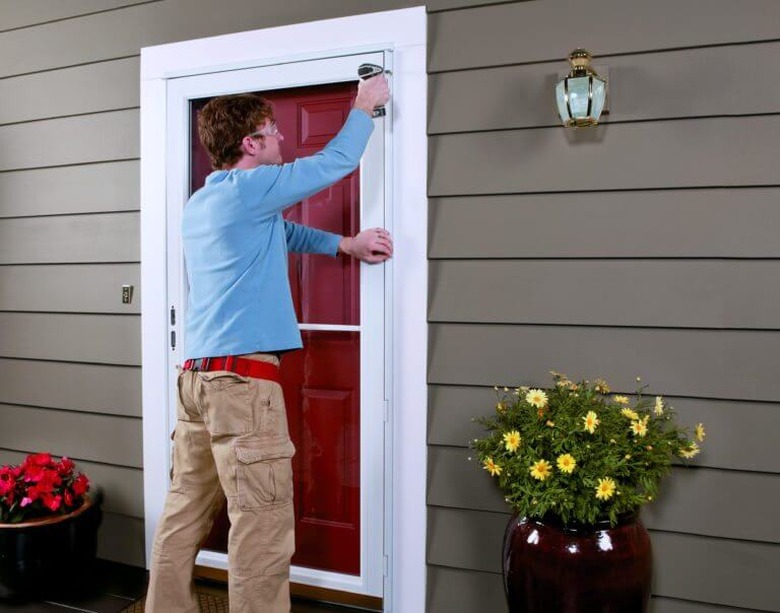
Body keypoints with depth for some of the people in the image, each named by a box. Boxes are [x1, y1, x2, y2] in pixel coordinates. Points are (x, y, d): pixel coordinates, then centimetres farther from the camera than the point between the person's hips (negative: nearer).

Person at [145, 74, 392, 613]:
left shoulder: (199, 204, 19)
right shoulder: (249, 188, -8)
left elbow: (284, 233, 30)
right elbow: (336, 162, 1)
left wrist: (346, 245, 24)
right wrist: (365, 107, 17)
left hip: (196, 376, 9)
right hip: (243, 378, -9)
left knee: (185, 515, 16)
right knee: (263, 530, -3)